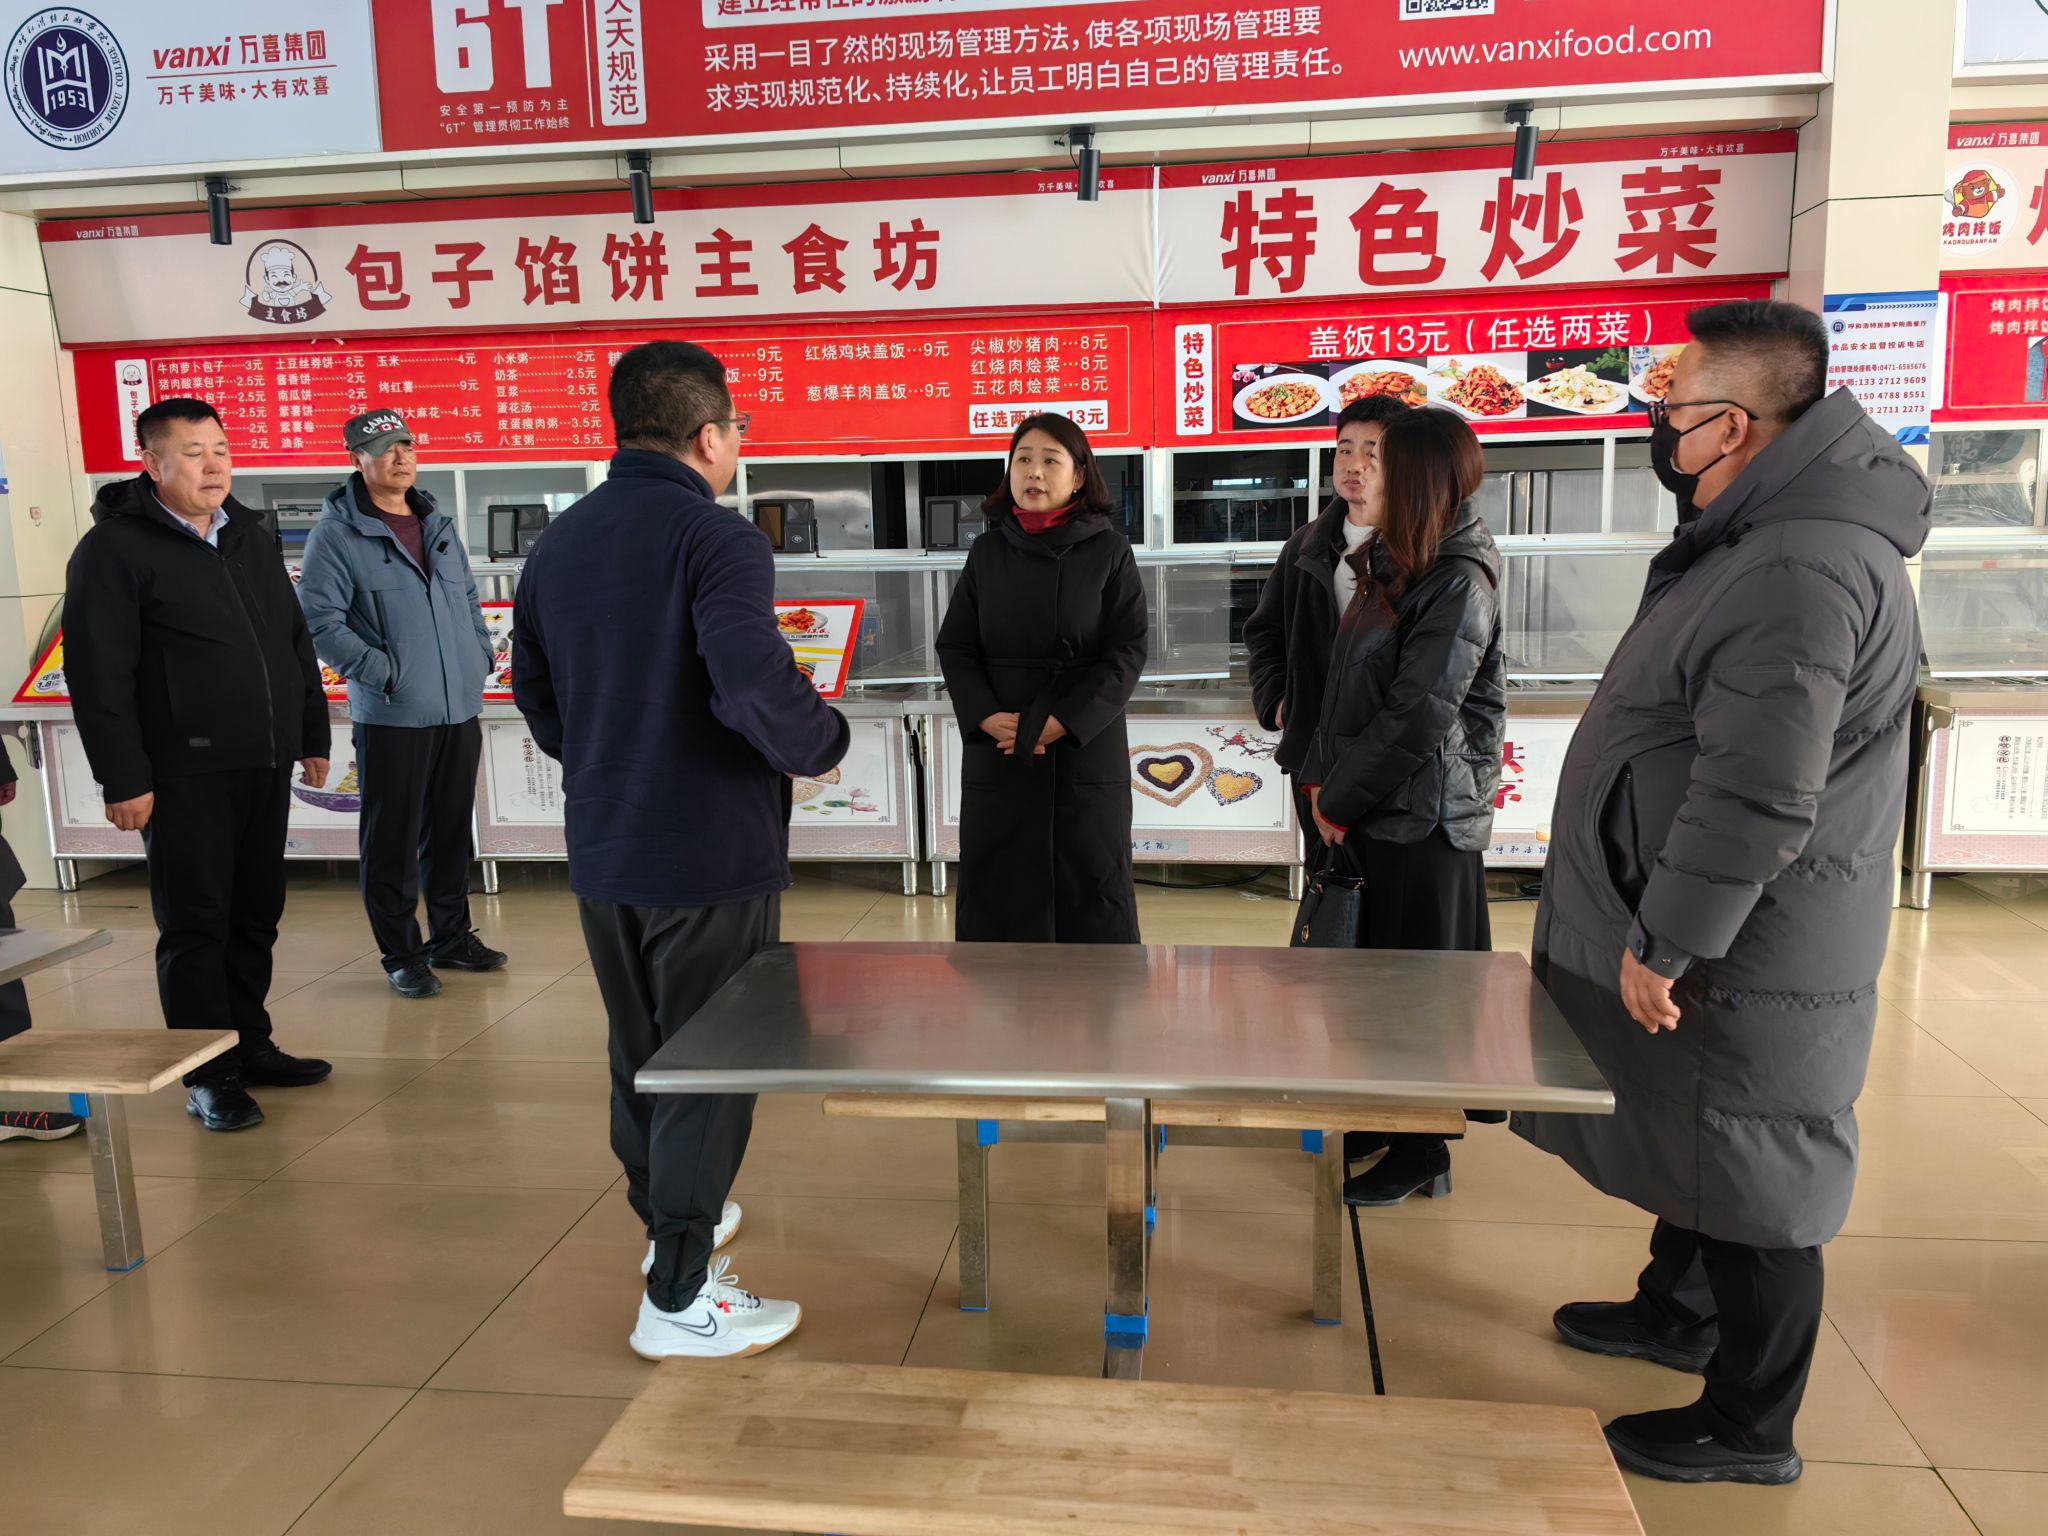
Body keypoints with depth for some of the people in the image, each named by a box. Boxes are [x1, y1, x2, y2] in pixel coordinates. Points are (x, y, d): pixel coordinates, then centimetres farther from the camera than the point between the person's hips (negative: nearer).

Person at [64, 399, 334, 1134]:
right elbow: (97, 677, -12)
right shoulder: (114, 549, -7)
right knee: (195, 924, 1)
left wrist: (313, 736, 16)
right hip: (185, 776, -6)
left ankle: (250, 1046, 27)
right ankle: (210, 1076, 11)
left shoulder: (253, 537, 14)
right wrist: (123, 777, -15)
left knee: (257, 915, 13)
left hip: (265, 768, 6)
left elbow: (297, 645, 19)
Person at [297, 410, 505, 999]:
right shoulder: (337, 532, -7)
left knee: (452, 831, 15)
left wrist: (480, 654, 9)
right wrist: (383, 672, -16)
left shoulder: (438, 524, 13)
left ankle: (451, 938, 28)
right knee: (394, 839, 2)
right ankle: (401, 953, 15)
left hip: (460, 709, 6)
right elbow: (320, 620, -13)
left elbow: (469, 598, 22)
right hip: (391, 716, -6)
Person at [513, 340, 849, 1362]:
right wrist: (823, 743, -9)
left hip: (601, 855, 8)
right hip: (708, 857, -7)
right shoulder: (715, 538, -17)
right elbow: (756, 688, -28)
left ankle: (667, 1219, 42)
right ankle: (679, 1297, 13)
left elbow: (535, 695, 13)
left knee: (639, 1050, 22)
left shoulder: (559, 542, 6)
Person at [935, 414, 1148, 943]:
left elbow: (1127, 653, -5)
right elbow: (955, 647, 6)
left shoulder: (1109, 551, -1)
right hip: (996, 755, 2)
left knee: (1092, 882, 4)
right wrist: (987, 716, -11)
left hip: (1086, 751, -2)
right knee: (996, 891, 6)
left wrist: (1062, 722, -15)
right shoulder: (987, 552, 7)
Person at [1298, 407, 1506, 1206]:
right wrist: (1320, 779, 5)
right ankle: (1382, 1120, 33)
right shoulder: (1388, 565, 12)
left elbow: (1417, 715, -20)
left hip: (1423, 818, -8)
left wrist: (1340, 796, -12)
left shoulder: (1459, 583, -17)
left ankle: (1421, 1155, 18)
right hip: (1369, 811, 8)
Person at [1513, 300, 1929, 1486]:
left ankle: (1751, 1429, 22)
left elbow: (1758, 795, -30)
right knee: (1697, 1143, 25)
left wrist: (1662, 942, -22)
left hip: (1749, 961, -10)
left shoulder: (1802, 568, -26)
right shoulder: (1769, 535, 10)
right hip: (1709, 937, 10)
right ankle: (1680, 1309, 45)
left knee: (1753, 1180, 5)